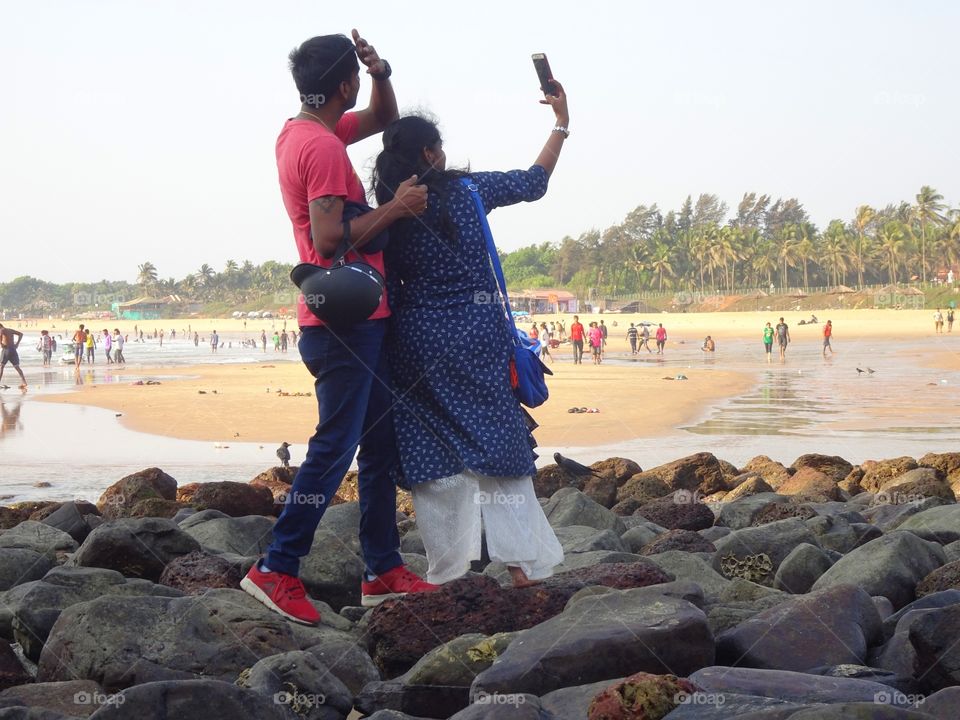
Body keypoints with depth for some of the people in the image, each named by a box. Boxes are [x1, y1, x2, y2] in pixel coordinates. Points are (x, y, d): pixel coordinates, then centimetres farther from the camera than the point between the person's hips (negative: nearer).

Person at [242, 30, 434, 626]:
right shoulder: (323, 147, -17)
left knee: (381, 446, 13)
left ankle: (384, 572, 18)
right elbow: (329, 239, -25)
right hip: (345, 322, -10)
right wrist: (397, 207, -16)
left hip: (358, 318, 10)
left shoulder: (301, 132, 14)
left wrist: (382, 74, 9)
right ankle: (277, 570, -3)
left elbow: (383, 119, 29)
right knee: (335, 448, -8)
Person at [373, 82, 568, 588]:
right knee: (497, 442, 4)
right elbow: (535, 182, 8)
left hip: (416, 339, 1)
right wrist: (561, 123, 18)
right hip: (477, 334, -1)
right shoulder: (467, 190, -3)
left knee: (433, 450, 6)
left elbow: (387, 285, 2)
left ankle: (449, 569, 6)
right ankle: (522, 561, 2)